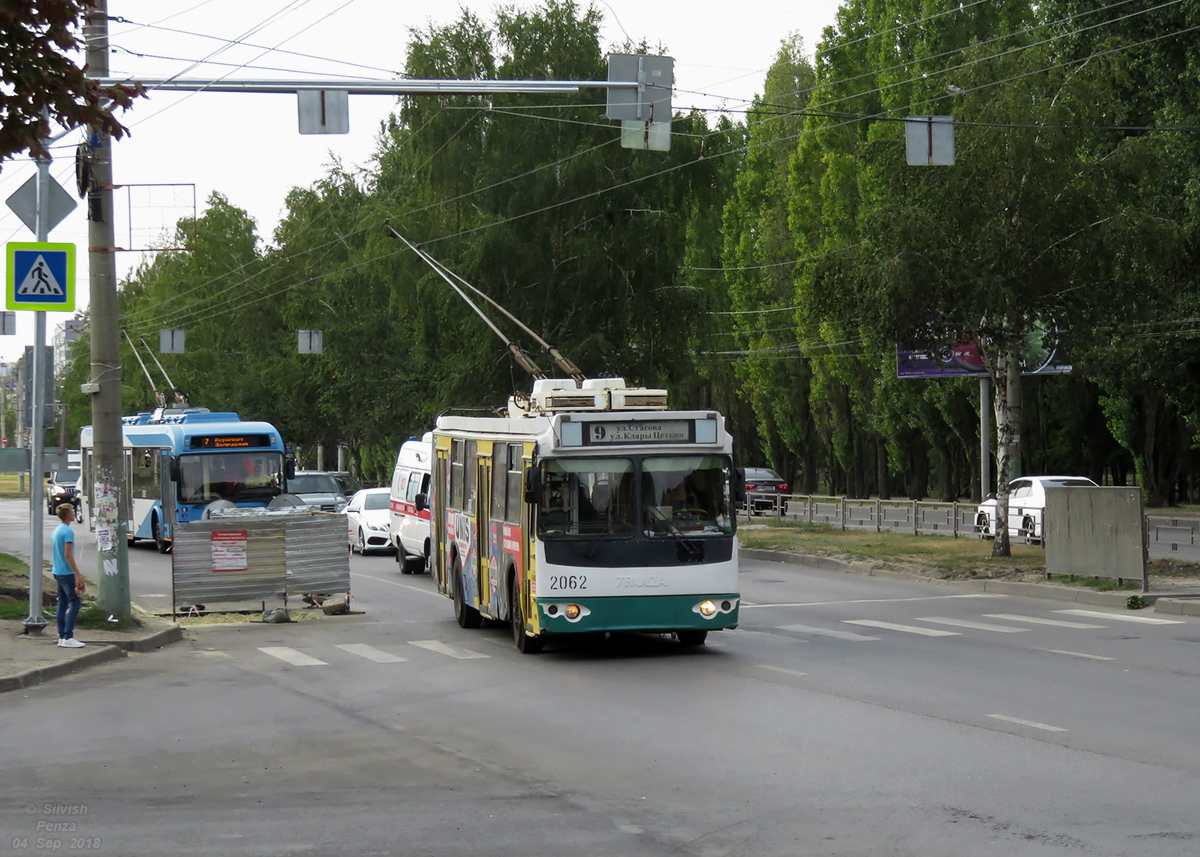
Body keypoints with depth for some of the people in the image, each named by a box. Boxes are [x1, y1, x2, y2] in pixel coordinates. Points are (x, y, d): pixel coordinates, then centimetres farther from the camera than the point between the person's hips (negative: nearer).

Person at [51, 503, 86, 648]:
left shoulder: (56, 530, 14)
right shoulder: (68, 531, -15)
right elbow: (68, 555, -21)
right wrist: (78, 575, -20)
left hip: (57, 571, 10)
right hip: (66, 572, -10)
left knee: (63, 603, 10)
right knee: (74, 604, -10)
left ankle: (62, 636, 10)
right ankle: (68, 637, -15)